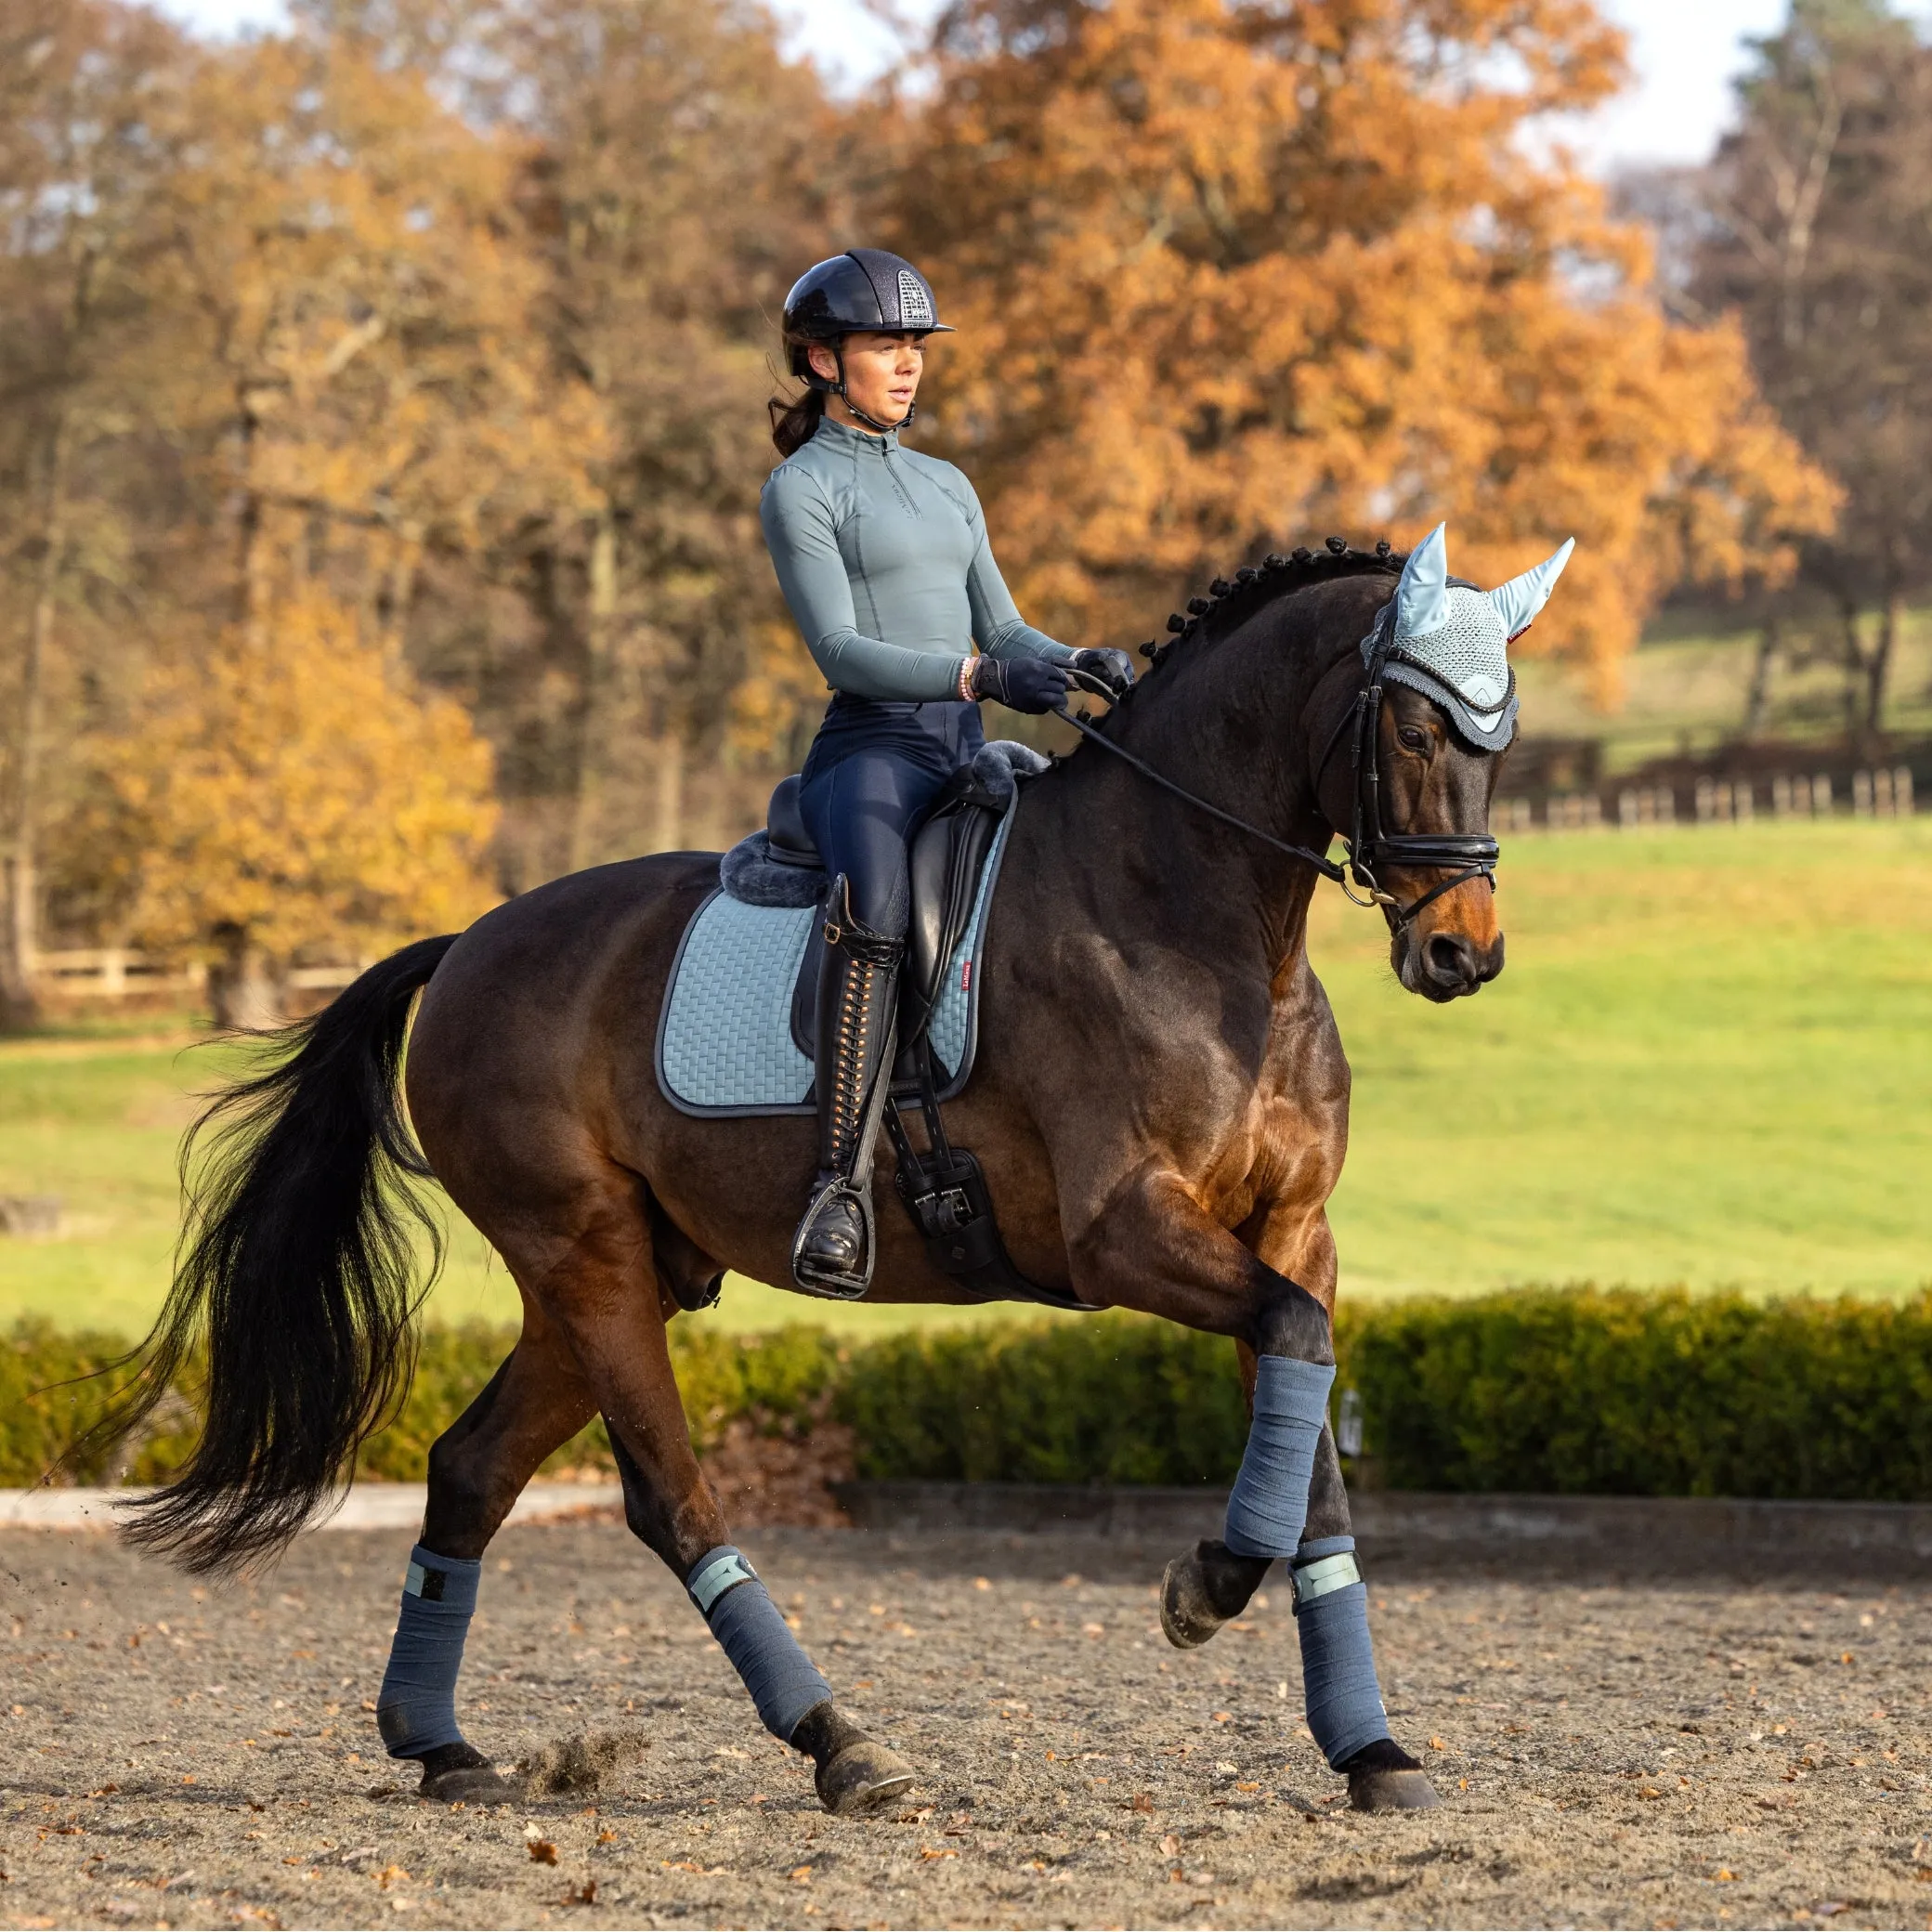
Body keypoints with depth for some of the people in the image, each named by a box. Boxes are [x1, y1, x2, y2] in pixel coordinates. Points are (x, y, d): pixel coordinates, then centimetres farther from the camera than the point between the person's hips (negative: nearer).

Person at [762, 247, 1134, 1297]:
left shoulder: (947, 487, 23)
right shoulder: (800, 490, 0)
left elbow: (1001, 628, 19)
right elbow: (840, 651, -11)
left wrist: (1076, 663, -4)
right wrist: (979, 675, -24)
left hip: (966, 754, 8)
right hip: (871, 748, -8)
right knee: (876, 897, -37)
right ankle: (843, 1182, -44)